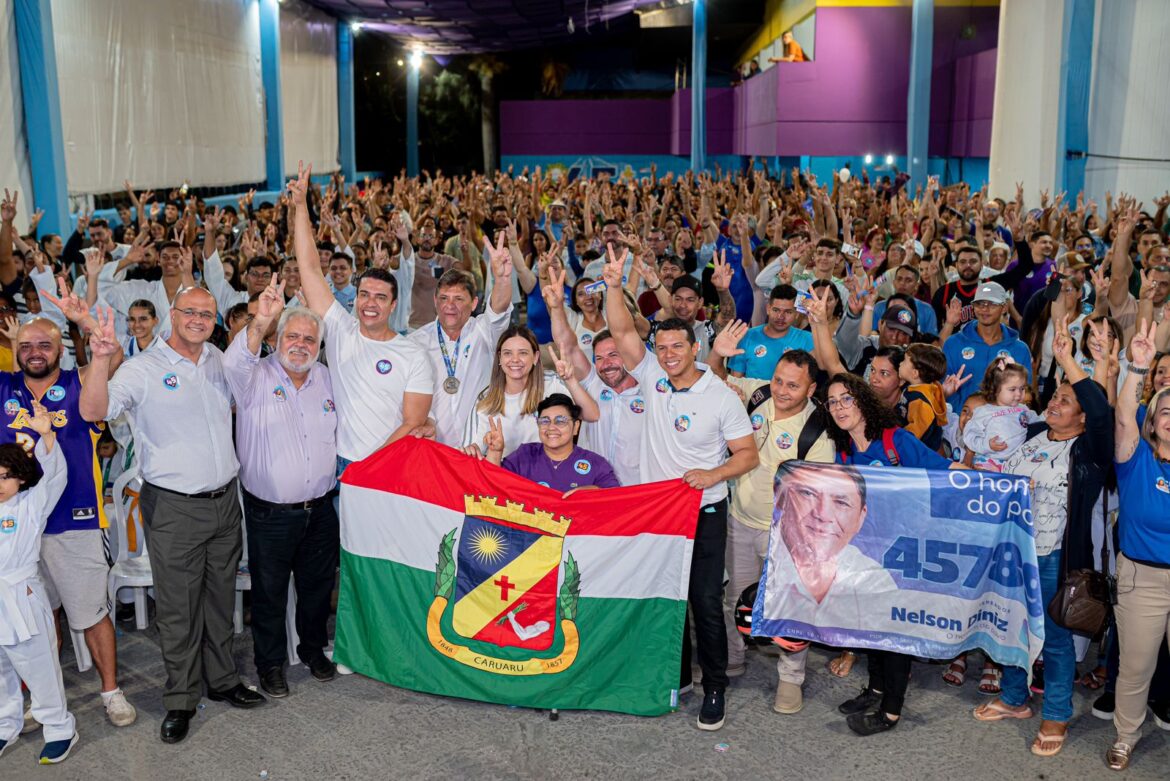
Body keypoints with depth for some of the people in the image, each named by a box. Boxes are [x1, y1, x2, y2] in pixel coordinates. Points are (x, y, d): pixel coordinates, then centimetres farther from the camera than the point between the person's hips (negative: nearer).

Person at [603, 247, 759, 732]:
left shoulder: (721, 397, -8)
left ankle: (715, 688, 12)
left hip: (704, 513, -4)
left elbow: (748, 454, -6)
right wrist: (614, 286, -20)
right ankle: (677, 674, 29)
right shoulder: (652, 379, 1)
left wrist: (714, 474, -23)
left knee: (705, 600, -1)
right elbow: (621, 332, -7)